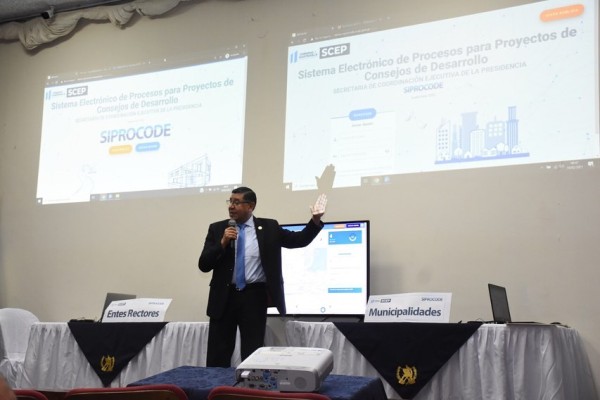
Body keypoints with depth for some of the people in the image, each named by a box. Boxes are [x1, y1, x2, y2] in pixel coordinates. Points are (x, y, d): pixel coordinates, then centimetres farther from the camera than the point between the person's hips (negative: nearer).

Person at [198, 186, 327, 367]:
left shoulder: (269, 227, 3)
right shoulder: (217, 229, 4)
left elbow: (300, 240, 2)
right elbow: (203, 265, -1)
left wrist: (315, 220, -13)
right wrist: (223, 242, -14)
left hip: (255, 297, -1)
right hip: (224, 297, 1)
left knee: (253, 354, 5)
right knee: (217, 357, 5)